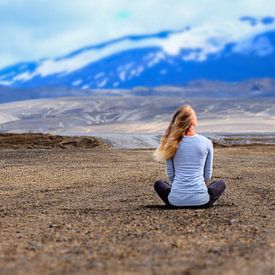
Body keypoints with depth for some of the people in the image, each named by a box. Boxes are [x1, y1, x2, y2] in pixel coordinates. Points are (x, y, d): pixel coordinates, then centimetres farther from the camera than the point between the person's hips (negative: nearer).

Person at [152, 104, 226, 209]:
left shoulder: (172, 143, -1)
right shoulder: (206, 142, -2)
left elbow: (170, 173, 5)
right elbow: (208, 174, 5)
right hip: (200, 201, 0)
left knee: (158, 184, 33)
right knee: (221, 183, 31)